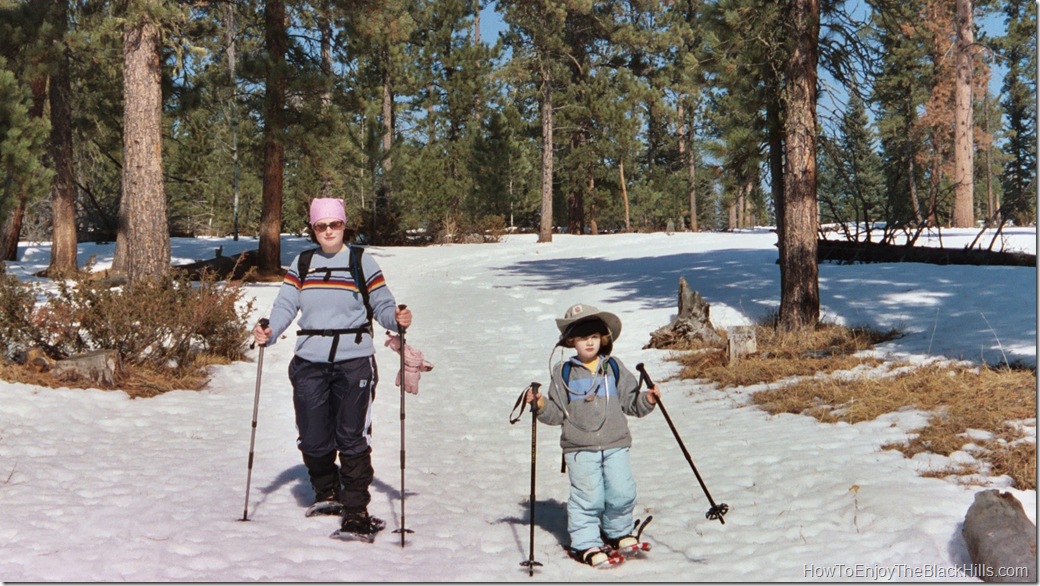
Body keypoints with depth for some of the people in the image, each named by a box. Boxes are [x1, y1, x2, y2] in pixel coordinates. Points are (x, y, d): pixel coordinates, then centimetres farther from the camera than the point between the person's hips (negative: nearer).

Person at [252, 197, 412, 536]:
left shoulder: (361, 262, 3)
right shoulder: (302, 263, 12)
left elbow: (382, 305, 1)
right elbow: (286, 305, 6)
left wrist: (398, 320, -20)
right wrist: (268, 332, -11)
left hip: (353, 361, -3)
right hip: (309, 363, 3)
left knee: (352, 438, -6)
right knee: (313, 439, 6)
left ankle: (356, 510, 3)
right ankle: (327, 494, 31)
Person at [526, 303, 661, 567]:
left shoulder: (614, 368, 9)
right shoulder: (564, 372, 3)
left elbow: (630, 402, 13)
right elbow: (556, 414, 5)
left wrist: (647, 400, -4)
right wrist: (541, 406, -13)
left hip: (615, 444, 2)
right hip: (580, 447, -2)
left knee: (622, 492, -2)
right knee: (588, 497, -5)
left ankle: (618, 533, 23)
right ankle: (586, 544, 9)